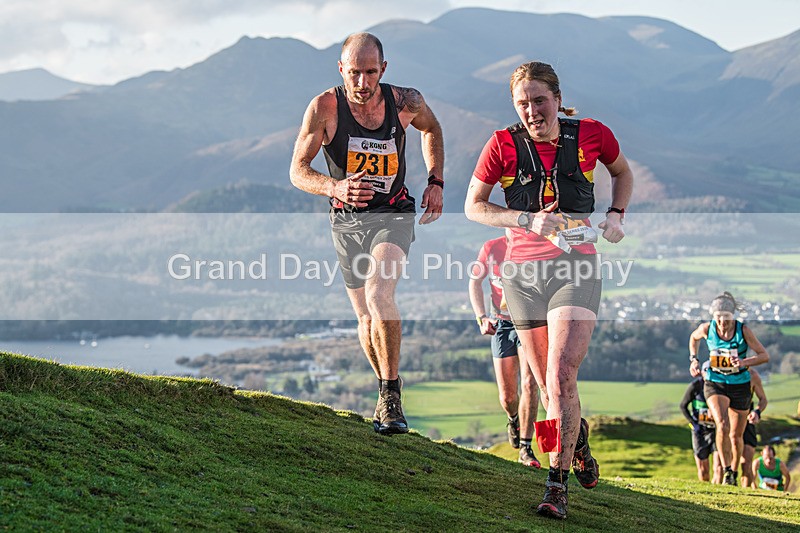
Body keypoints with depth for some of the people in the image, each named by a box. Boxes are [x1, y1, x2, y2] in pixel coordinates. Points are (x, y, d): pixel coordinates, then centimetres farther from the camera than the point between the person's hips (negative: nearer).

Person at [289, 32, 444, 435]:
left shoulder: (405, 101, -12)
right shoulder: (324, 107, -16)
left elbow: (431, 129, 13)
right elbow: (298, 171, -15)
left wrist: (435, 182, 2)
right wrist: (334, 186, -35)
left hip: (394, 215, -2)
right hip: (347, 220, 2)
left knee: (379, 294, -27)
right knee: (366, 317, 10)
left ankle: (392, 396, -19)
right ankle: (385, 389, 36)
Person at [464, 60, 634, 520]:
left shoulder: (591, 135, -3)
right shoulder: (503, 144, -5)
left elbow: (623, 172, 18)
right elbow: (473, 206, 1)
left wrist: (616, 215, 2)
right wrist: (528, 219, -13)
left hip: (577, 266, -2)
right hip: (524, 271, 2)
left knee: (561, 377, -17)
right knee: (548, 384, 10)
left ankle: (557, 487, -12)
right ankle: (580, 438, 42)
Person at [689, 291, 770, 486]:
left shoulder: (743, 331, -14)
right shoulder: (707, 329, -9)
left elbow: (764, 355, -10)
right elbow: (694, 338, 15)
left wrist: (745, 362, -26)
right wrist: (694, 359, 2)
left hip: (740, 386, 0)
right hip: (715, 384, 0)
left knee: (736, 436, 9)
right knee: (722, 426, -25)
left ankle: (734, 471, 33)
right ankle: (726, 470, -12)